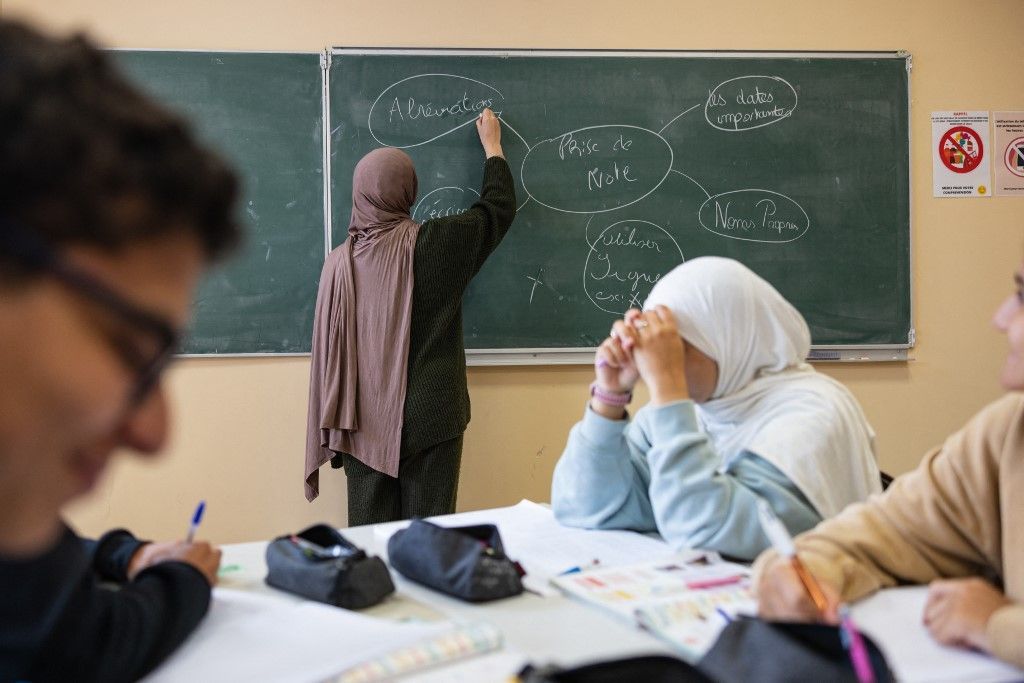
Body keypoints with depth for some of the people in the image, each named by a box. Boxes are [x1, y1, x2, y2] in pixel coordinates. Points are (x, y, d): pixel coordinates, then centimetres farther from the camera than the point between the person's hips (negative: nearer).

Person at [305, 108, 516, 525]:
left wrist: (334, 429, 14)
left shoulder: (341, 261, -3)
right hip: (429, 418, -2)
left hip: (366, 423, 2)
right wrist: (492, 145, 24)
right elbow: (499, 209, 8)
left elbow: (329, 350, 3)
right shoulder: (432, 243, -9)